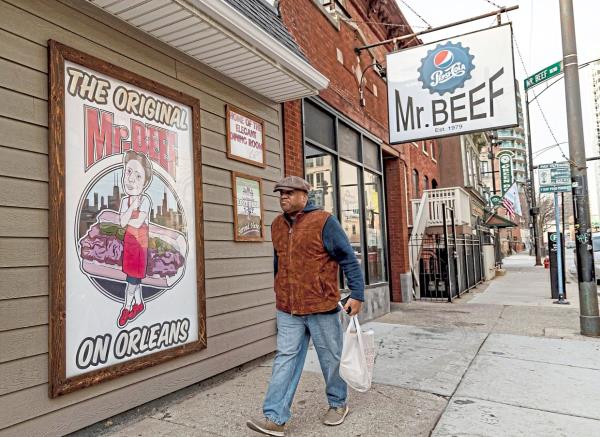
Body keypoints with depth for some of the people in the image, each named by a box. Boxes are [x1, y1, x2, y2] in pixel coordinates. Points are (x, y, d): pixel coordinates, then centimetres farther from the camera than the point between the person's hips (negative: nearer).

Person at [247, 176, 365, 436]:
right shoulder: (277, 225, 9)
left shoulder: (324, 222, -10)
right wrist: (280, 295, 25)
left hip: (321, 307, -4)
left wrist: (357, 294, -12)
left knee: (331, 359, 12)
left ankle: (337, 404, 34)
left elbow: (349, 260, -9)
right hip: (287, 311, 5)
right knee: (285, 360, 3)